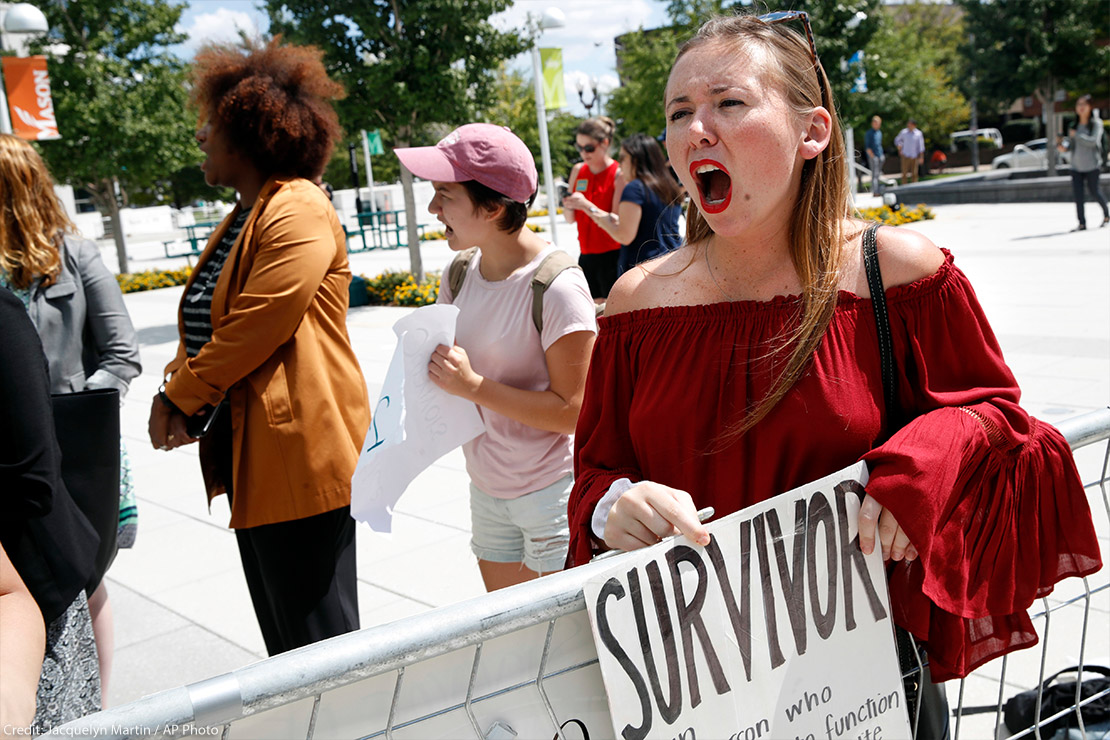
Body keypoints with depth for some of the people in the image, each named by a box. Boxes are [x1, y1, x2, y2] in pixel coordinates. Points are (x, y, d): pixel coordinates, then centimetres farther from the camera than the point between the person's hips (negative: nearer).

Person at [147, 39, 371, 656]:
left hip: (301, 458, -10)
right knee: (279, 631, 19)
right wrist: (176, 388, -1)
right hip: (250, 454, 10)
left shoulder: (298, 214, -15)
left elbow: (256, 327, -21)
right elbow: (205, 321, 17)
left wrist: (181, 398, -10)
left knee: (316, 634, 0)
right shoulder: (245, 217, 17)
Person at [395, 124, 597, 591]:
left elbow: (572, 411, -20)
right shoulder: (461, 274, 2)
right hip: (488, 490, 7)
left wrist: (473, 386, -23)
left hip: (552, 493, -7)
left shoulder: (558, 286, -20)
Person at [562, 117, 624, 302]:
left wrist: (587, 206, -23)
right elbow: (571, 219, 11)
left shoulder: (618, 174, -7)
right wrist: (567, 205, -11)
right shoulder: (578, 171, 9)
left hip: (612, 255, -5)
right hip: (586, 255, 5)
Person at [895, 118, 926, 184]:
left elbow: (921, 146, -2)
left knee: (914, 174, 3)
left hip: (914, 157, 0)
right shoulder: (903, 132, -2)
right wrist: (899, 149, 6)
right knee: (904, 173, -1)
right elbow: (897, 140, 15)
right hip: (905, 156, 0)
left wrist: (921, 157, -4)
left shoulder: (918, 133, -5)